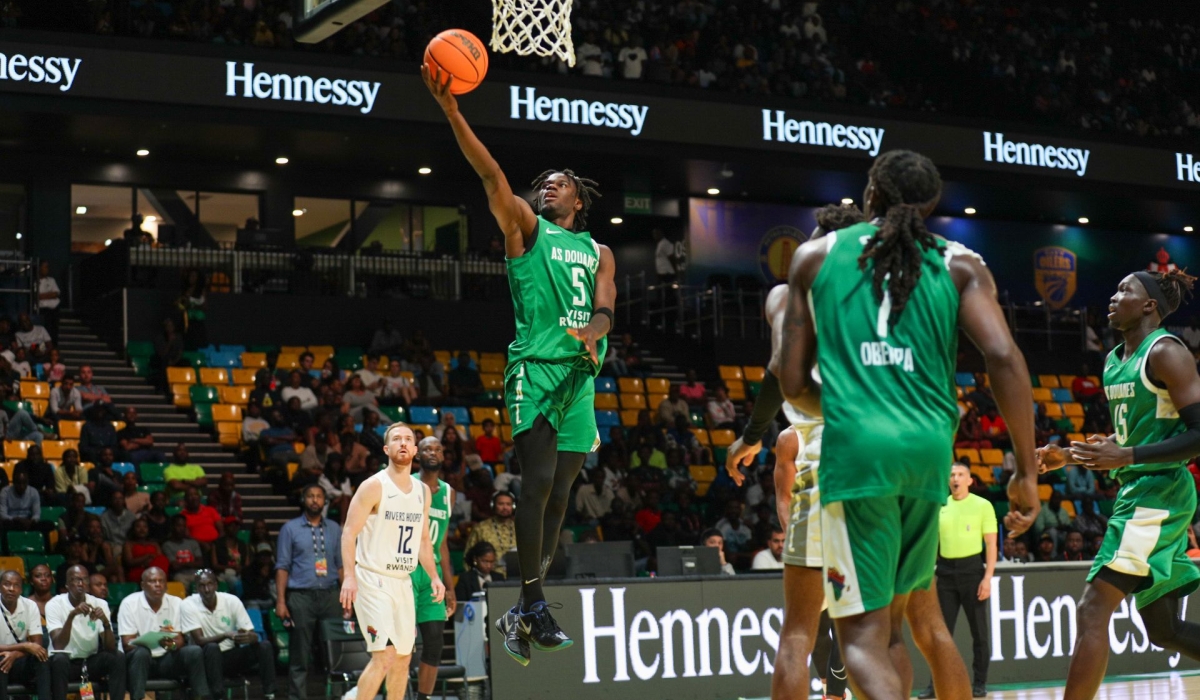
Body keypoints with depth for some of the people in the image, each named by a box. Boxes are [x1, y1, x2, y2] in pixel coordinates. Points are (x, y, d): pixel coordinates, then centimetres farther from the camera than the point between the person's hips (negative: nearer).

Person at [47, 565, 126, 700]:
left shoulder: (100, 604, -4)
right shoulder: (55, 604, -12)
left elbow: (111, 648, -13)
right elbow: (58, 645, -26)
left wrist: (105, 622, -32)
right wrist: (71, 615, -37)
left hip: (91, 662, 3)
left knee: (118, 657, -23)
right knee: (59, 659, -35)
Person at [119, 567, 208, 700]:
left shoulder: (176, 603, 3)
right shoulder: (129, 603, -7)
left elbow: (181, 639, -2)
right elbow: (127, 644, -13)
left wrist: (172, 644, -29)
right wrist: (155, 641, -32)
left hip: (167, 660, 3)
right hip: (138, 659, -3)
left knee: (194, 651, -22)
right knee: (141, 653, -35)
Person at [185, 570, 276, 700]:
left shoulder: (232, 600, -6)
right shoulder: (189, 605, -12)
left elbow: (254, 636, -9)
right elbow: (199, 640, -20)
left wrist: (248, 637, -35)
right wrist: (226, 635, -37)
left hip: (232, 656, 3)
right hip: (208, 659, -3)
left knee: (264, 646, -20)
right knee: (212, 648, -36)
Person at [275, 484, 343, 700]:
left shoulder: (334, 529, 13)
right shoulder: (290, 528, 5)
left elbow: (341, 565, 13)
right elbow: (282, 567, 2)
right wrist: (281, 600, -7)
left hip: (329, 595, 3)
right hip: (301, 595, -3)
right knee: (300, 654, -2)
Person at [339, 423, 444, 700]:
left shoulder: (423, 491, 10)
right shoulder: (374, 486, -10)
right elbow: (349, 533, -12)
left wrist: (434, 576, 10)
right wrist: (350, 576, -23)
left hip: (403, 581, 7)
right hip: (373, 580, -7)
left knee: (403, 657, 11)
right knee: (384, 655, -16)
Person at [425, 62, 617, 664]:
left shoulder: (598, 253, 20)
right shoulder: (526, 229, 10)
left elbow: (604, 310, 4)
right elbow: (491, 174, -3)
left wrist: (591, 333, -20)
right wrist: (451, 111, -15)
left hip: (580, 375, 4)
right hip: (535, 367, -4)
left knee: (558, 494, 4)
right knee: (538, 481, -17)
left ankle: (524, 611, 10)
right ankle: (534, 606, -15)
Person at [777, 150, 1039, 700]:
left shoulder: (815, 256, 13)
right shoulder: (959, 265, 12)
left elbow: (793, 384, 12)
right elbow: (1003, 357, -4)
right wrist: (1026, 472, -1)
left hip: (856, 447, -2)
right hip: (929, 448, 2)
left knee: (863, 634, -3)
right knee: (889, 620, 21)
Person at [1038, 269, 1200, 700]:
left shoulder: (1165, 353, -11)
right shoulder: (1114, 362, 15)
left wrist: (1127, 457, -25)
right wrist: (1069, 457, 13)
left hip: (1159, 495, -10)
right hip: (1135, 494, 10)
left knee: (1094, 610, -14)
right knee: (1164, 630, 12)